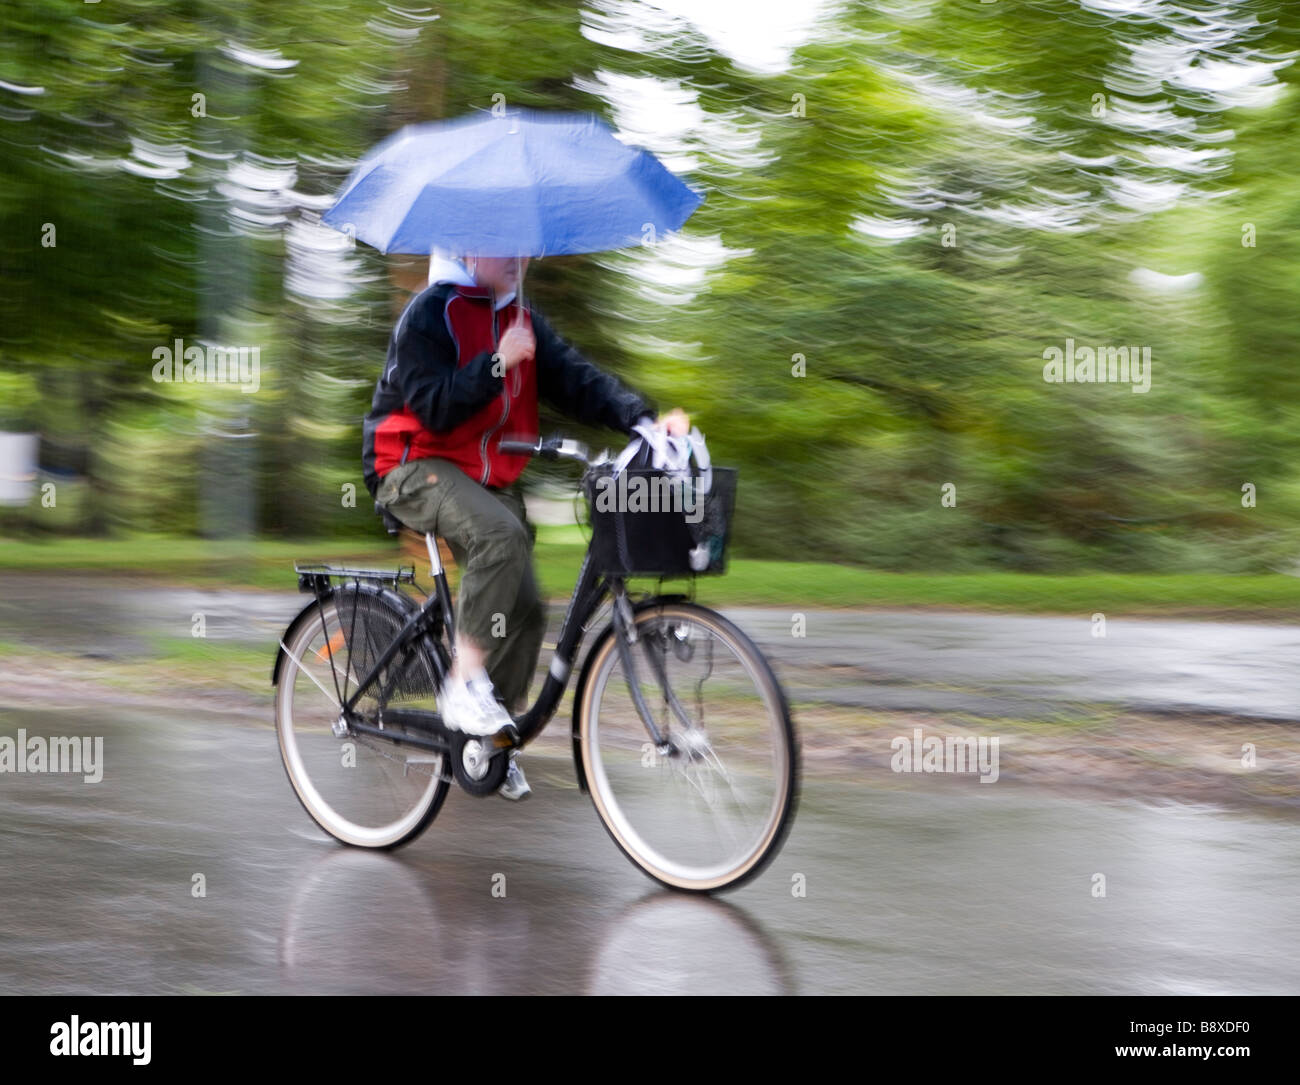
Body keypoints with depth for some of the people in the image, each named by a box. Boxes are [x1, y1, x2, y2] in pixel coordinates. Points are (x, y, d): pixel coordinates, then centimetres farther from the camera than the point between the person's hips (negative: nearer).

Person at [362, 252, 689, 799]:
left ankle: (493, 741, 10)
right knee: (502, 534, -35)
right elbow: (435, 409, -20)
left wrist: (645, 418, -17)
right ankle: (465, 681, -28)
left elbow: (576, 379, -2)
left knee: (525, 609, -4)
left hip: (490, 478, 7)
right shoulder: (429, 313, -11)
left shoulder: (522, 320, 9)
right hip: (416, 467, -7)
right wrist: (498, 362, -28)